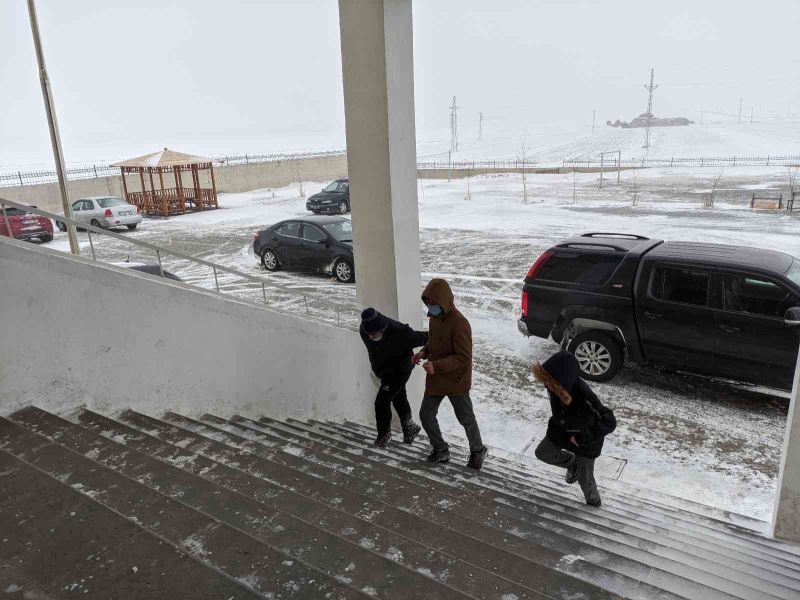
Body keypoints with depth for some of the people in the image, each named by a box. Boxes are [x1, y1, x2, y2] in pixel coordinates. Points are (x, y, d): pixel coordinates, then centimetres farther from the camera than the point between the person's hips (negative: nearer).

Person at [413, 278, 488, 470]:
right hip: (435, 378, 7)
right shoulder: (435, 317, 0)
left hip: (456, 380, -7)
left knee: (466, 418, 11)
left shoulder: (459, 323, -26)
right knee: (426, 415, 12)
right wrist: (423, 352, -3)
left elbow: (464, 357, -26)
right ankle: (441, 450, 33)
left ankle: (477, 451, 36)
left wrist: (437, 365, -33)